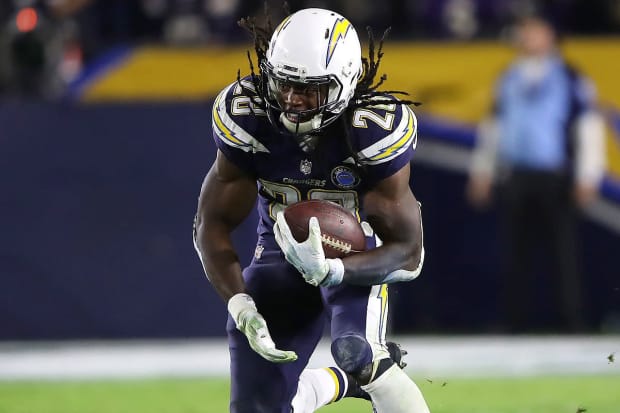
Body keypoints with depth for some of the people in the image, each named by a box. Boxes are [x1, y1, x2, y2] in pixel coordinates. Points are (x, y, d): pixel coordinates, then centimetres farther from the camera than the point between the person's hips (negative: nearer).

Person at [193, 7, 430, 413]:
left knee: (356, 353, -34)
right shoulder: (246, 117, -21)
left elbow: (408, 253, -23)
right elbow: (213, 225, -12)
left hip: (354, 256, -3)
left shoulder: (376, 131, -27)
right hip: (280, 250, 3)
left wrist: (328, 270, -41)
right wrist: (241, 306, -28)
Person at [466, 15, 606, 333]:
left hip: (555, 179, -5)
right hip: (514, 179, 5)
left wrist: (587, 178, -8)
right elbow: (493, 127, 21)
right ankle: (518, 318, 10)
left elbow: (589, 129, -3)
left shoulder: (570, 80, -1)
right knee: (516, 251, 5)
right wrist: (482, 172, 17)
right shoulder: (509, 81, 15)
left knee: (562, 251, -6)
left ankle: (571, 320, -1)